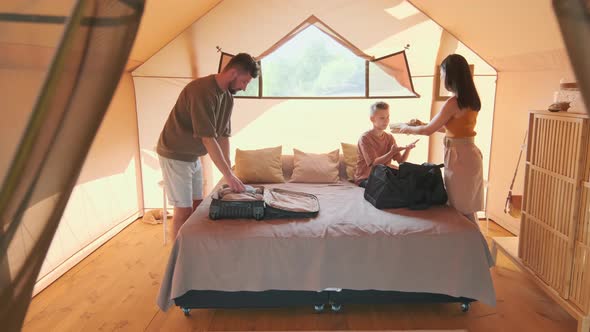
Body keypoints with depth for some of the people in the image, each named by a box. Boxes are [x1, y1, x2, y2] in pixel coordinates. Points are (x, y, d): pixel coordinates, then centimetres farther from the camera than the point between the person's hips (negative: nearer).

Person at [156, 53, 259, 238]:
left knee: (197, 206, 12)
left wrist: (229, 173, 0)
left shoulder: (228, 97, 2)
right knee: (183, 211, -5)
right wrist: (229, 175, -28)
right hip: (175, 156, -9)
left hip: (193, 157, 9)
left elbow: (223, 136, 4)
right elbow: (208, 139, -30)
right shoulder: (202, 90, -27)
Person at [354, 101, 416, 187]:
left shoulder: (389, 137, 6)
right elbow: (374, 163, -20)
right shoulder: (365, 138, -13)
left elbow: (401, 161, -1)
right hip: (365, 179, -6)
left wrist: (407, 149, -21)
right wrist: (392, 152, -31)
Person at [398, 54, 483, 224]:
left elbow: (428, 130, -11)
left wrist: (408, 129, 7)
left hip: (459, 157, -9)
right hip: (468, 155, 9)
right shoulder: (470, 99, 9)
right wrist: (421, 124, 21)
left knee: (463, 212, 1)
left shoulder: (454, 102, -19)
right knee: (467, 211, 17)